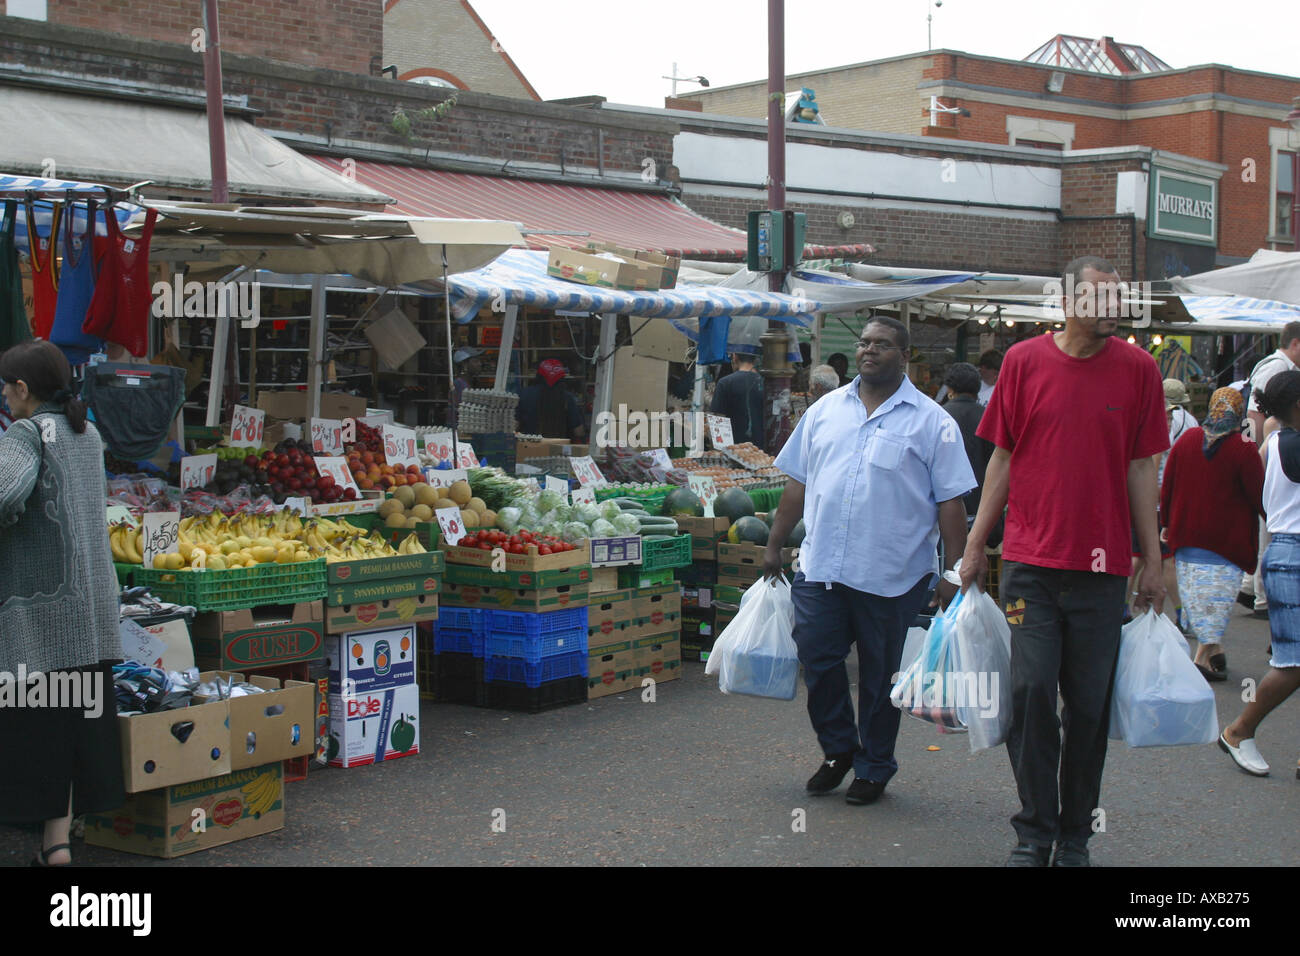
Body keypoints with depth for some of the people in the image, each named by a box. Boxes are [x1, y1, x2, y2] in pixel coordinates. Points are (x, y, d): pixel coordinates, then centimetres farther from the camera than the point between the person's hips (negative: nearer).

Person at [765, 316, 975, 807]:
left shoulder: (930, 421, -1)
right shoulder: (826, 410, 11)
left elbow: (951, 502, -3)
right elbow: (797, 484, 16)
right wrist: (774, 546, 14)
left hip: (890, 577, -3)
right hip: (820, 566, 3)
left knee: (880, 675, 7)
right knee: (817, 660, 4)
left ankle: (874, 767, 24)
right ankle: (839, 749, 27)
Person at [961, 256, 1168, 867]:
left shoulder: (1137, 369, 3)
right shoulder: (1023, 361, 2)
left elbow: (1141, 468, 6)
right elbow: (1004, 458, 8)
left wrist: (1153, 563, 5)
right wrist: (975, 544, 6)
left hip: (1101, 566, 1)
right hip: (1030, 561, 0)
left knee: (1089, 704, 5)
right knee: (1030, 690, -5)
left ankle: (1075, 836, 20)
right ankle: (1035, 831, 10)